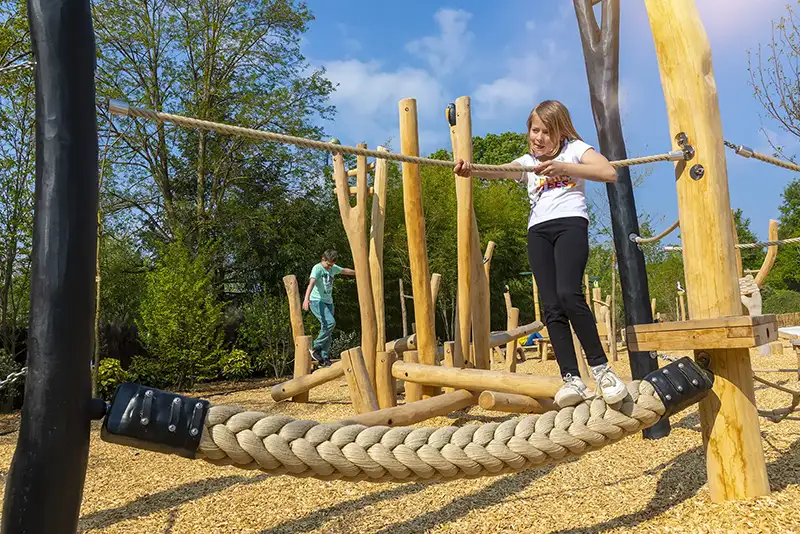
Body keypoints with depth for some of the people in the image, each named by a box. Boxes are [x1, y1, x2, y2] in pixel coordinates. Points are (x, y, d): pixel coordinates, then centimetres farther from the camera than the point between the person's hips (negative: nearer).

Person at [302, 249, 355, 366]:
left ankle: (324, 357, 8)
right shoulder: (317, 268, -12)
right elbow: (311, 283, -28)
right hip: (317, 301, -7)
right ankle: (315, 348, -11)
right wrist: (306, 298, -43)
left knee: (327, 329, 2)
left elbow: (345, 271, 31)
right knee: (330, 322, -24)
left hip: (328, 302, 7)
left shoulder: (333, 268, 11)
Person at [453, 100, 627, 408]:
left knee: (568, 293, -25)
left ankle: (600, 367, -13)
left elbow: (610, 173, -3)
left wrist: (563, 167, -13)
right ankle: (571, 379, -9)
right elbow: (499, 172, -1)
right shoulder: (528, 162, 21)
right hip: (538, 231, 4)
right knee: (551, 307, -8)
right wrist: (470, 171, -23)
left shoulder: (574, 149, 14)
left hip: (570, 223, -4)